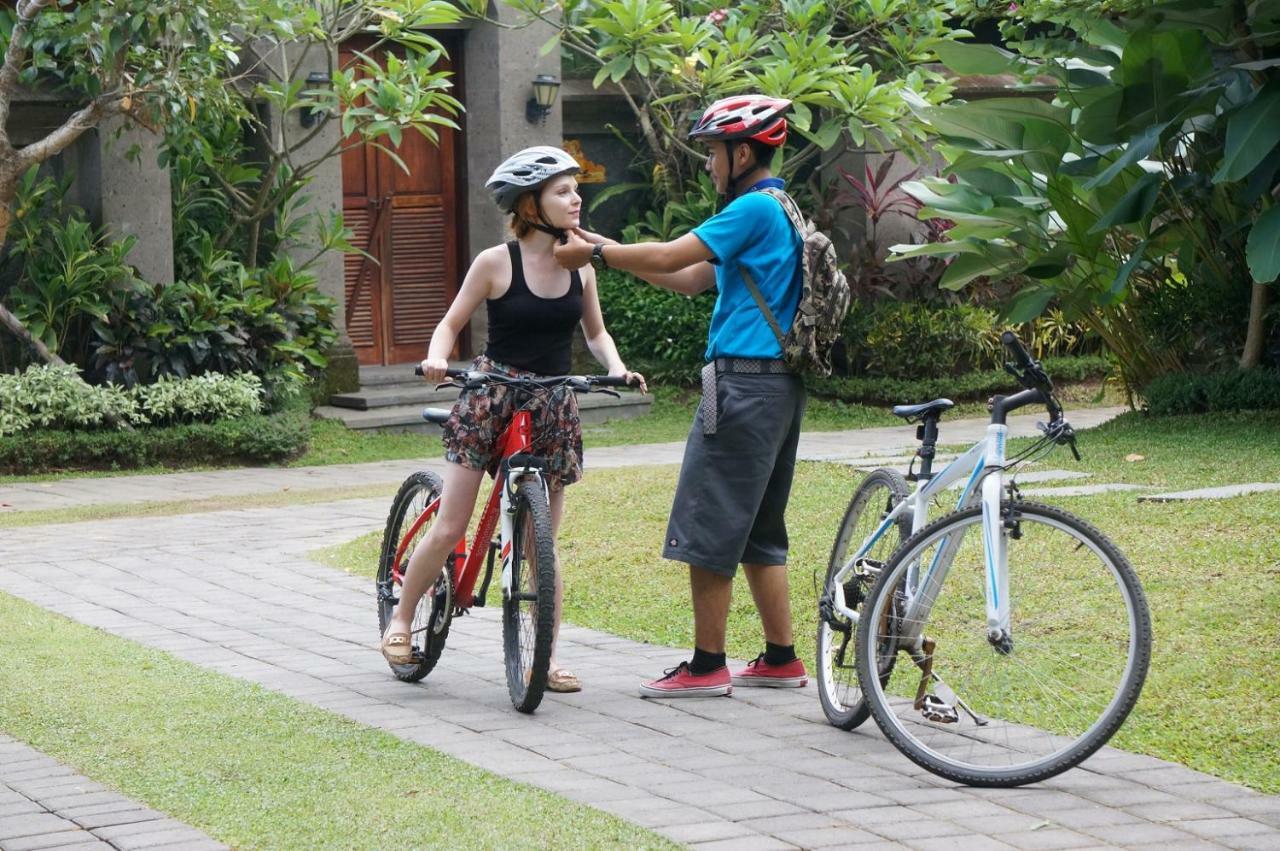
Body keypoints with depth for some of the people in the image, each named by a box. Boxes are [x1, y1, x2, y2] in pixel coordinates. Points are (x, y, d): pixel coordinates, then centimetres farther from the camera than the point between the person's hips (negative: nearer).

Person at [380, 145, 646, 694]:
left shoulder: (579, 266, 3)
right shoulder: (496, 262, -8)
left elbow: (595, 332, 15)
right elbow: (452, 323, -1)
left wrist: (617, 368, -5)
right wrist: (435, 358, -22)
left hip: (552, 407, 3)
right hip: (490, 400, -3)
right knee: (448, 530, -5)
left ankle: (546, 658, 10)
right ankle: (401, 618, 16)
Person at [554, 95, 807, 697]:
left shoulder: (754, 208, -12)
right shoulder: (781, 211, 19)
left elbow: (670, 257, -15)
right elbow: (692, 279, 21)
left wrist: (596, 255, -1)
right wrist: (608, 250, 18)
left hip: (744, 383, -10)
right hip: (779, 383, 10)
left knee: (708, 527, -5)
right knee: (759, 530, 14)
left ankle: (707, 665, -2)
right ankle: (780, 659, 16)